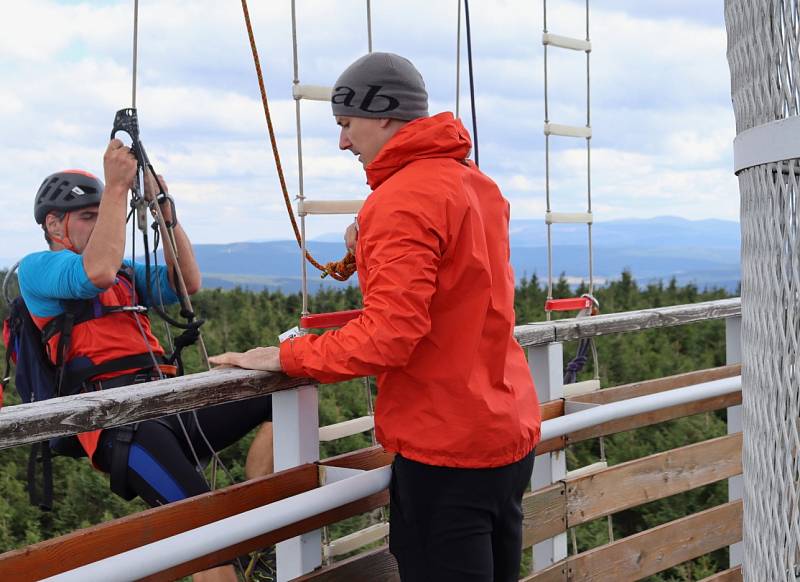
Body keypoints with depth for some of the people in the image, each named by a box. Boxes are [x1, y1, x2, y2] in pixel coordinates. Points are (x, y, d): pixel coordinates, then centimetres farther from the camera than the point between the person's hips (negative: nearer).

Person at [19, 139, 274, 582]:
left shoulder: (125, 273, 29)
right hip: (116, 421, -8)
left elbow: (187, 284, 16)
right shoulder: (36, 268, 6)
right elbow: (98, 272, -15)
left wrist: (164, 210, 9)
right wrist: (117, 186, -11)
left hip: (168, 401, 8)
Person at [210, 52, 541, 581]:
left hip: (446, 448, -9)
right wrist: (373, 250, 11)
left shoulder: (403, 199, -17)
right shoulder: (479, 185, 11)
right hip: (510, 432, 9)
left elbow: (388, 335, -24)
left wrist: (285, 357, -14)